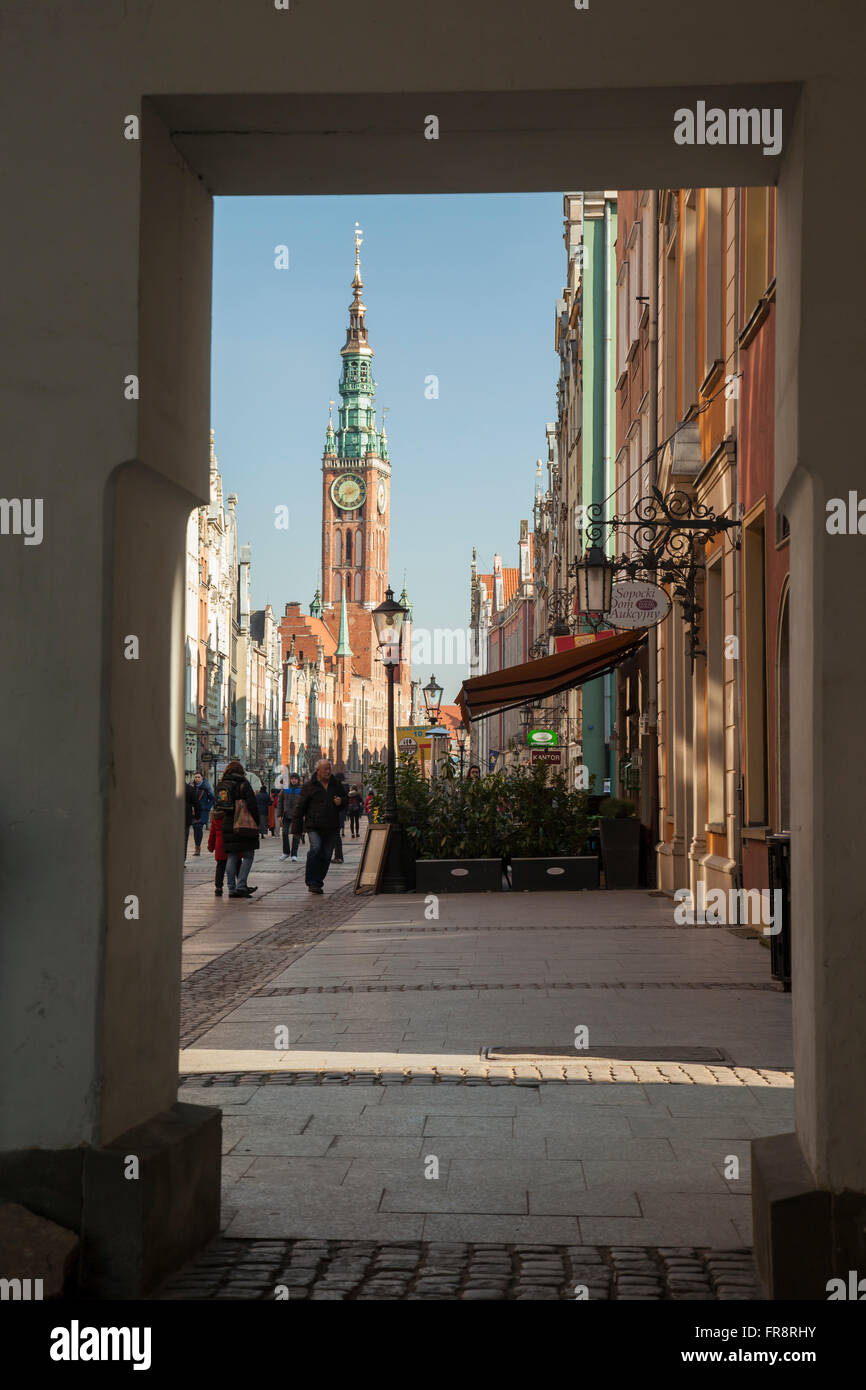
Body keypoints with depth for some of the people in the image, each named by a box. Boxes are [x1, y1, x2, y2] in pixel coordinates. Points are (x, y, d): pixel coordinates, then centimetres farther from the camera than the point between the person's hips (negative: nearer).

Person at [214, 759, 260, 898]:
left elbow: (217, 806, 13)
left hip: (227, 825, 5)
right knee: (248, 856, 1)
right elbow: (252, 805, -8)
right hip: (243, 826, -5)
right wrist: (256, 823, 0)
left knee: (231, 857, 7)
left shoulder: (221, 785, 12)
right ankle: (241, 885, -10)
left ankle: (232, 888, 4)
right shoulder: (243, 784, -5)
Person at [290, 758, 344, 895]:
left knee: (326, 856, 5)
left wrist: (341, 802, 0)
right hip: (314, 826, -4)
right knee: (315, 849, -23)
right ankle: (311, 882, -17)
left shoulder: (336, 785, 12)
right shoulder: (309, 787, 0)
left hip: (331, 828, 4)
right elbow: (299, 807, 1)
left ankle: (318, 882, 18)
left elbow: (346, 799, 26)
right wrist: (296, 829, -3)